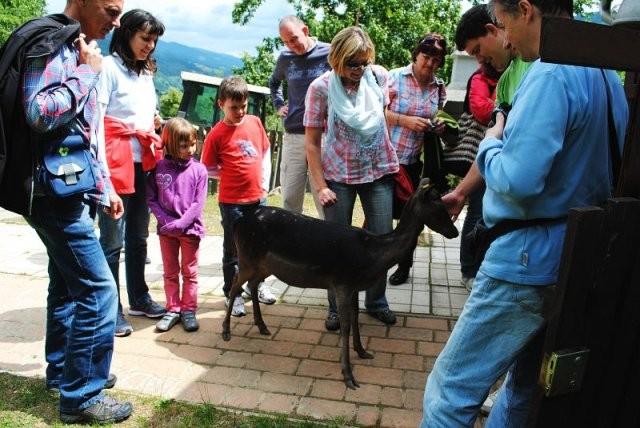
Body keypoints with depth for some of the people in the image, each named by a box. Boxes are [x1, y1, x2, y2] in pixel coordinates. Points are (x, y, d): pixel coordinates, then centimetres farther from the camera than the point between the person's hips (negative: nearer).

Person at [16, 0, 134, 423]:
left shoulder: (77, 48, 17)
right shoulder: (52, 43, -12)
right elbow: (40, 113, -27)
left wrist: (103, 187, 18)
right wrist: (87, 72, -16)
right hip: (54, 191, -10)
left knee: (68, 283, 17)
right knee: (98, 289, -9)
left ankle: (64, 370, 32)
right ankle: (81, 396, 3)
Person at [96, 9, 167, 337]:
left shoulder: (146, 74, 19)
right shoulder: (109, 66, -5)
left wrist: (154, 148, 14)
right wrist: (101, 167, -19)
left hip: (143, 165, 7)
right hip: (116, 165, -7)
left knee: (138, 238, 13)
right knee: (112, 241, -3)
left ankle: (139, 298, 24)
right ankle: (111, 309, 7)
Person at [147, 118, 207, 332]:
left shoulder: (198, 169, -8)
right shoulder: (159, 168, -4)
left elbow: (198, 204, -10)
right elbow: (151, 198, -2)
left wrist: (180, 224, -17)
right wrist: (166, 221, -13)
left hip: (190, 228, -2)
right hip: (166, 229, 2)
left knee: (189, 272, 9)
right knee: (170, 273, 13)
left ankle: (188, 310, 20)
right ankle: (173, 309, 24)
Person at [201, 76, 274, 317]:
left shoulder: (255, 122, 3)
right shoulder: (216, 134, -10)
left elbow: (266, 152, 14)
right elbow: (208, 169, -3)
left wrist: (264, 181, 7)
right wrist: (233, 174, -7)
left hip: (258, 197, 5)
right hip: (232, 201, -4)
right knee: (233, 249, 7)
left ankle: (256, 284, 36)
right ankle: (232, 293, 21)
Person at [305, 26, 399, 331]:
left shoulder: (379, 76, -2)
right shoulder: (321, 87, -10)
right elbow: (311, 142, -7)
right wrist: (321, 187, -12)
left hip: (379, 171, 3)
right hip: (339, 176, -2)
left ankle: (376, 301, 25)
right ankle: (337, 307, 21)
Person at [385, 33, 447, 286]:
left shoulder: (439, 88, 7)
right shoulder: (395, 77, -6)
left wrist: (439, 127, -2)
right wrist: (405, 120, -21)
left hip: (415, 161, 4)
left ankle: (404, 265, 28)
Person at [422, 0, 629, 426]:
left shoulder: (550, 75, -18)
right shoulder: (606, 73, 12)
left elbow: (516, 180, -26)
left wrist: (491, 143, -6)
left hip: (529, 258, -10)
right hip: (578, 255, 10)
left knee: (452, 386, 1)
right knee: (527, 383, 22)